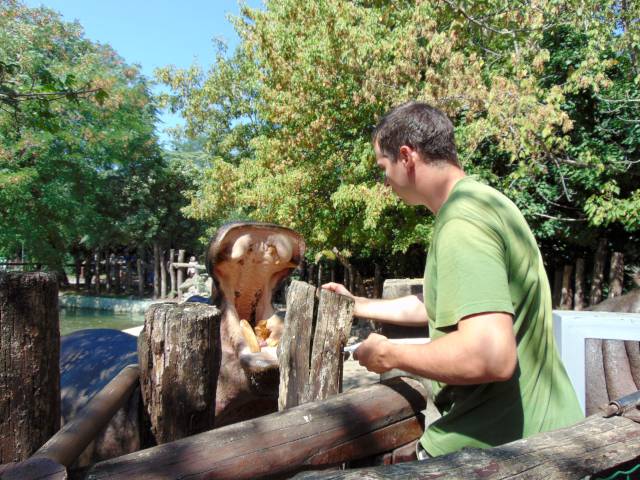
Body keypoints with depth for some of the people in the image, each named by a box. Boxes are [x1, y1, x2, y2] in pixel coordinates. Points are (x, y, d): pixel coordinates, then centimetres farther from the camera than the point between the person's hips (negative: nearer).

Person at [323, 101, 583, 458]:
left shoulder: (461, 221, -24)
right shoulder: (481, 200, 9)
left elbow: (490, 356, -35)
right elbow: (438, 306, 19)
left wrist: (389, 355, -19)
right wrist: (357, 305, 27)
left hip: (502, 442, -9)